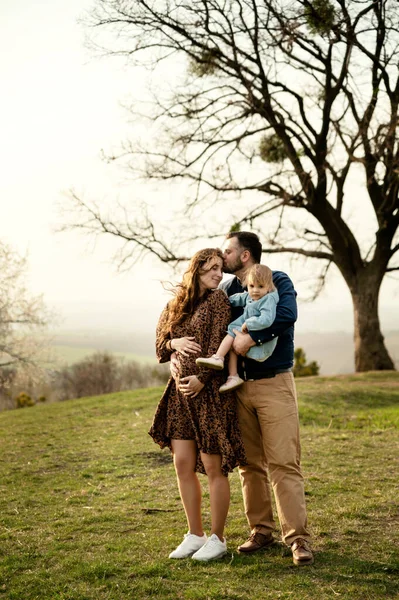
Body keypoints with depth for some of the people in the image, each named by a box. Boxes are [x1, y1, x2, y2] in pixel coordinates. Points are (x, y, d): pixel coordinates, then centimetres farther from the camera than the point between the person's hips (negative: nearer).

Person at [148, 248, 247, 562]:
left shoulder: (218, 300, -4)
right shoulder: (176, 303, 12)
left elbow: (218, 346, -11)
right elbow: (160, 342, 14)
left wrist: (201, 378, -18)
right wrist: (174, 342, -7)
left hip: (210, 391, -6)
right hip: (181, 390, 6)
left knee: (214, 467, 0)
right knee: (183, 465, 7)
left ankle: (217, 539, 13)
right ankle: (195, 535, 21)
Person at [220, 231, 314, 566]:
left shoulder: (278, 281, -3)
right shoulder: (226, 291, 13)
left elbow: (286, 315, -23)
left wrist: (250, 338, -27)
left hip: (274, 384, -5)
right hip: (239, 386, 5)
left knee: (284, 463, -8)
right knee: (250, 465, 8)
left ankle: (298, 538, -3)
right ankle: (261, 531, 19)